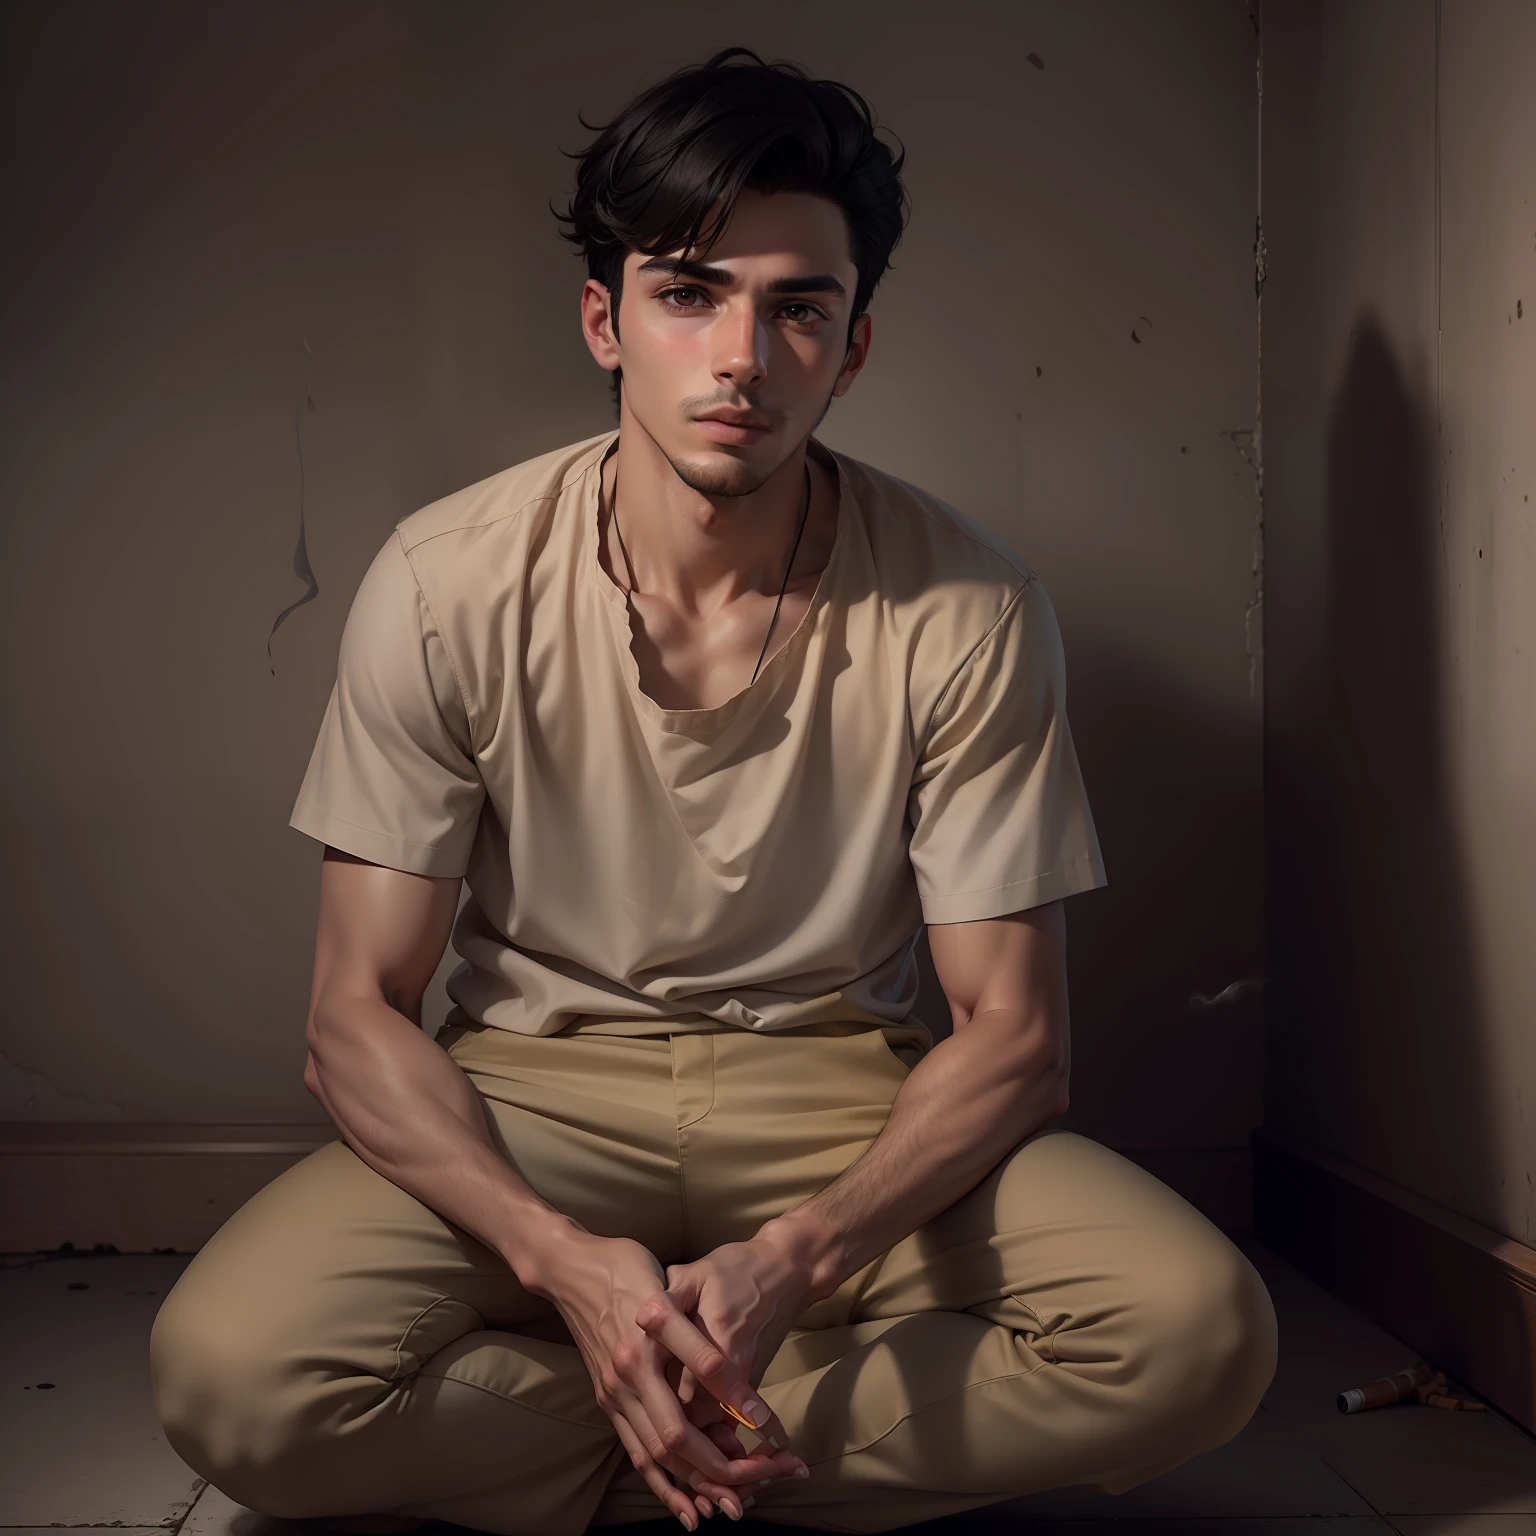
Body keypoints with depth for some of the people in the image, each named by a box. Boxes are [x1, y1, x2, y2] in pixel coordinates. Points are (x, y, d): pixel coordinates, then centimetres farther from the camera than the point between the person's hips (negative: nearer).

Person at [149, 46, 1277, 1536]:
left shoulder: (967, 611, -11)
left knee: (1198, 1330, -25)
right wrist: (563, 1261, -27)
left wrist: (799, 1256, -27)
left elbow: (1012, 1030, -8)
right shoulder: (446, 583, -11)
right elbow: (356, 1013, -9)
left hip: (852, 1097, 2)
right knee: (230, 1371, -29)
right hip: (529, 1092, -1)